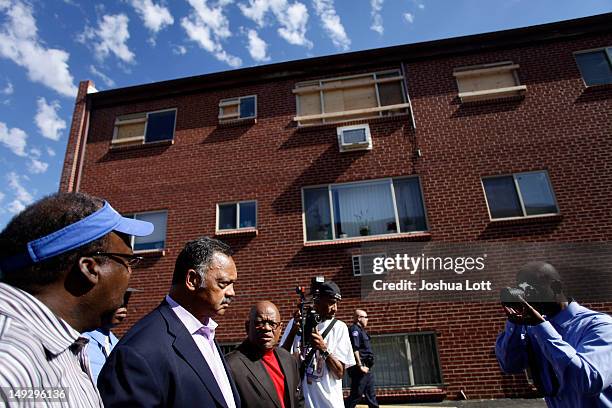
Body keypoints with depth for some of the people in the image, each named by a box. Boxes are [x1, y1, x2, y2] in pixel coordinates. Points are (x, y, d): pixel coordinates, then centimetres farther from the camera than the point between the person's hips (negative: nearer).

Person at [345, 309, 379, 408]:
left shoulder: (361, 330, 20)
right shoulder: (355, 329, -12)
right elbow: (354, 349, -22)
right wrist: (360, 366, -24)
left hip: (365, 369, 11)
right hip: (360, 369, -11)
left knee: (371, 395, 14)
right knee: (356, 395, -6)